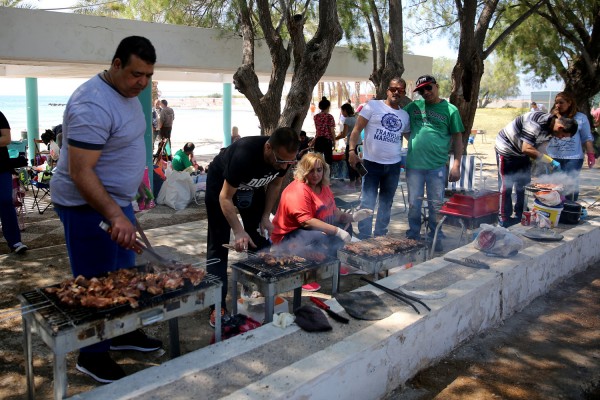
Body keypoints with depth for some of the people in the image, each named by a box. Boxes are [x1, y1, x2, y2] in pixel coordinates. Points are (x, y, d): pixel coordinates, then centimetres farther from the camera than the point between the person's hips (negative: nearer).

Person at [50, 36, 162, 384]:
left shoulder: (127, 92, 6)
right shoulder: (94, 105, -25)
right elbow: (80, 172, -27)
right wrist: (115, 216, -32)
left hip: (118, 200, 9)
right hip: (88, 206, -9)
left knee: (124, 275, 19)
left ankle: (123, 333, 36)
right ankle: (92, 356, 21)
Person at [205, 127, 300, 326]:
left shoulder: (285, 157, -24)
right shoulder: (244, 155, -42)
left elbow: (275, 184, -3)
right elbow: (225, 198, -33)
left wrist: (266, 216, -10)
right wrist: (238, 231, -41)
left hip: (252, 186, 5)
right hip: (221, 184, -5)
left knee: (259, 239, 2)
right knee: (219, 244, -7)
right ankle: (218, 305, -3)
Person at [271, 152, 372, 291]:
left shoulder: (323, 187, 6)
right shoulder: (298, 190, -23)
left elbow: (335, 214, 8)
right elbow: (306, 221, -31)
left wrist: (352, 217, -11)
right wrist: (337, 231, -33)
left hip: (312, 231, 10)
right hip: (287, 237, -9)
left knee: (346, 226, 11)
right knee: (323, 238, -35)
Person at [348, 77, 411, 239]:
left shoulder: (405, 115, 11)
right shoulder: (373, 106, -3)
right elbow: (357, 129, -5)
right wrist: (352, 150, -16)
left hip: (394, 165, 5)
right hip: (372, 163, -5)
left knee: (386, 203, 13)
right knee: (368, 202, -3)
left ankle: (380, 236, 26)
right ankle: (363, 237, 7)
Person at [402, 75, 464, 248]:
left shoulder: (450, 110, 1)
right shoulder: (413, 106, 6)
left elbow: (457, 138, 2)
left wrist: (456, 164, -5)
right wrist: (412, 140, 3)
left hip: (437, 166, -2)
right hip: (414, 164, 2)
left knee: (436, 205, 9)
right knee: (414, 204, 11)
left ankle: (435, 238, 23)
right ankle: (413, 237, 25)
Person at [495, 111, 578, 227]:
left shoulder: (550, 127, -6)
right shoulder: (536, 124, -34)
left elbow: (537, 148, 3)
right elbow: (526, 149, -38)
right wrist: (550, 161, -37)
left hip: (521, 153, 9)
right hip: (506, 149, -9)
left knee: (523, 185, 10)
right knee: (506, 185, -4)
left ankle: (521, 215, 22)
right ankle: (504, 219, 4)